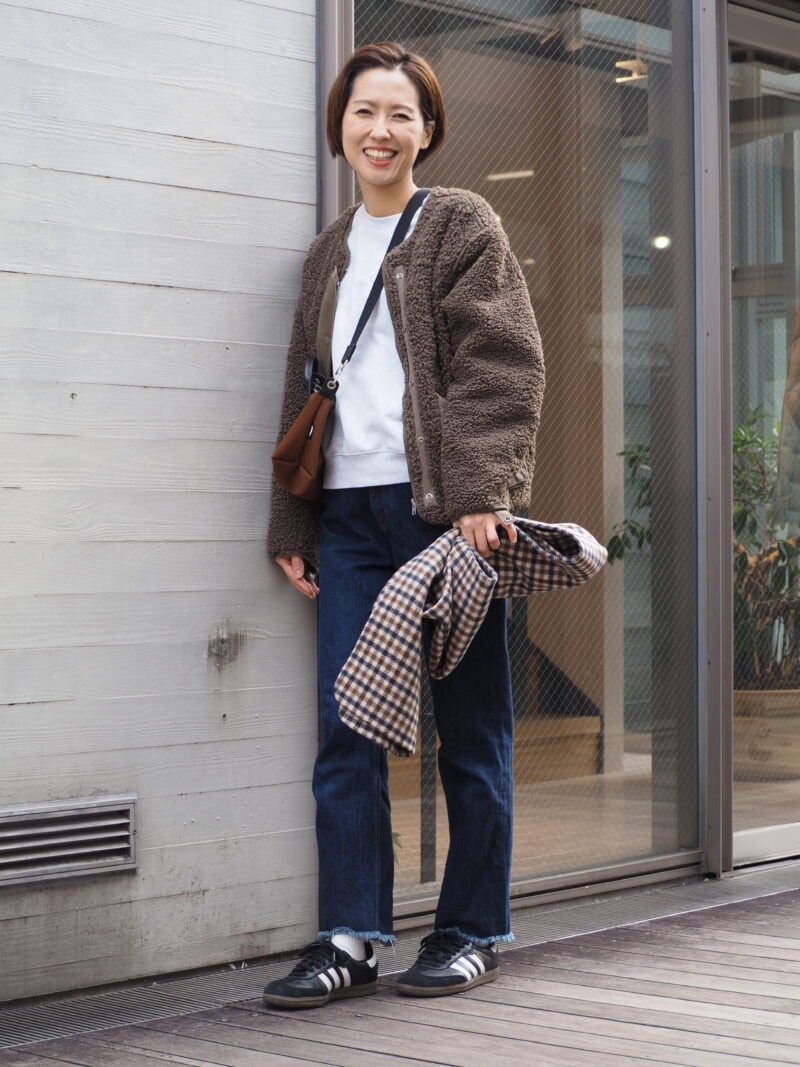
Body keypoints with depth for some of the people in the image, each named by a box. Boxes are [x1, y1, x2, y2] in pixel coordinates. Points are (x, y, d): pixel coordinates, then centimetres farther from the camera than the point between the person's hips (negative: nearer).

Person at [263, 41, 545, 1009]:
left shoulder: (461, 226, 4)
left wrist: (480, 491, -18)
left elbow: (503, 366, -6)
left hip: (443, 504, -5)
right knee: (345, 729, -1)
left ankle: (472, 930, 12)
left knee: (468, 728, 2)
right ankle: (349, 939, 2)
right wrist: (292, 525, 15)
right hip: (350, 512, 5)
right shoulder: (329, 254, 21)